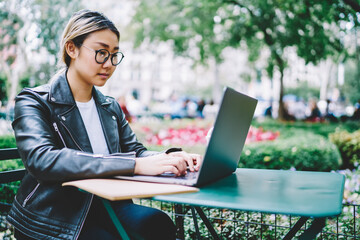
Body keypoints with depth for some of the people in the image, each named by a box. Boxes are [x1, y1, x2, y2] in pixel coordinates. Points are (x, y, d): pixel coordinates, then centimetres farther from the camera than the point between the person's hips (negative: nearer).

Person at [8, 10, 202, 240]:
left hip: (104, 208, 5)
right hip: (50, 221, -4)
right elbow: (41, 160, -25)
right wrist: (135, 165, -33)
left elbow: (135, 151, 11)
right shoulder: (33, 102, -7)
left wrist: (169, 158, -14)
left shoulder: (111, 107, 14)